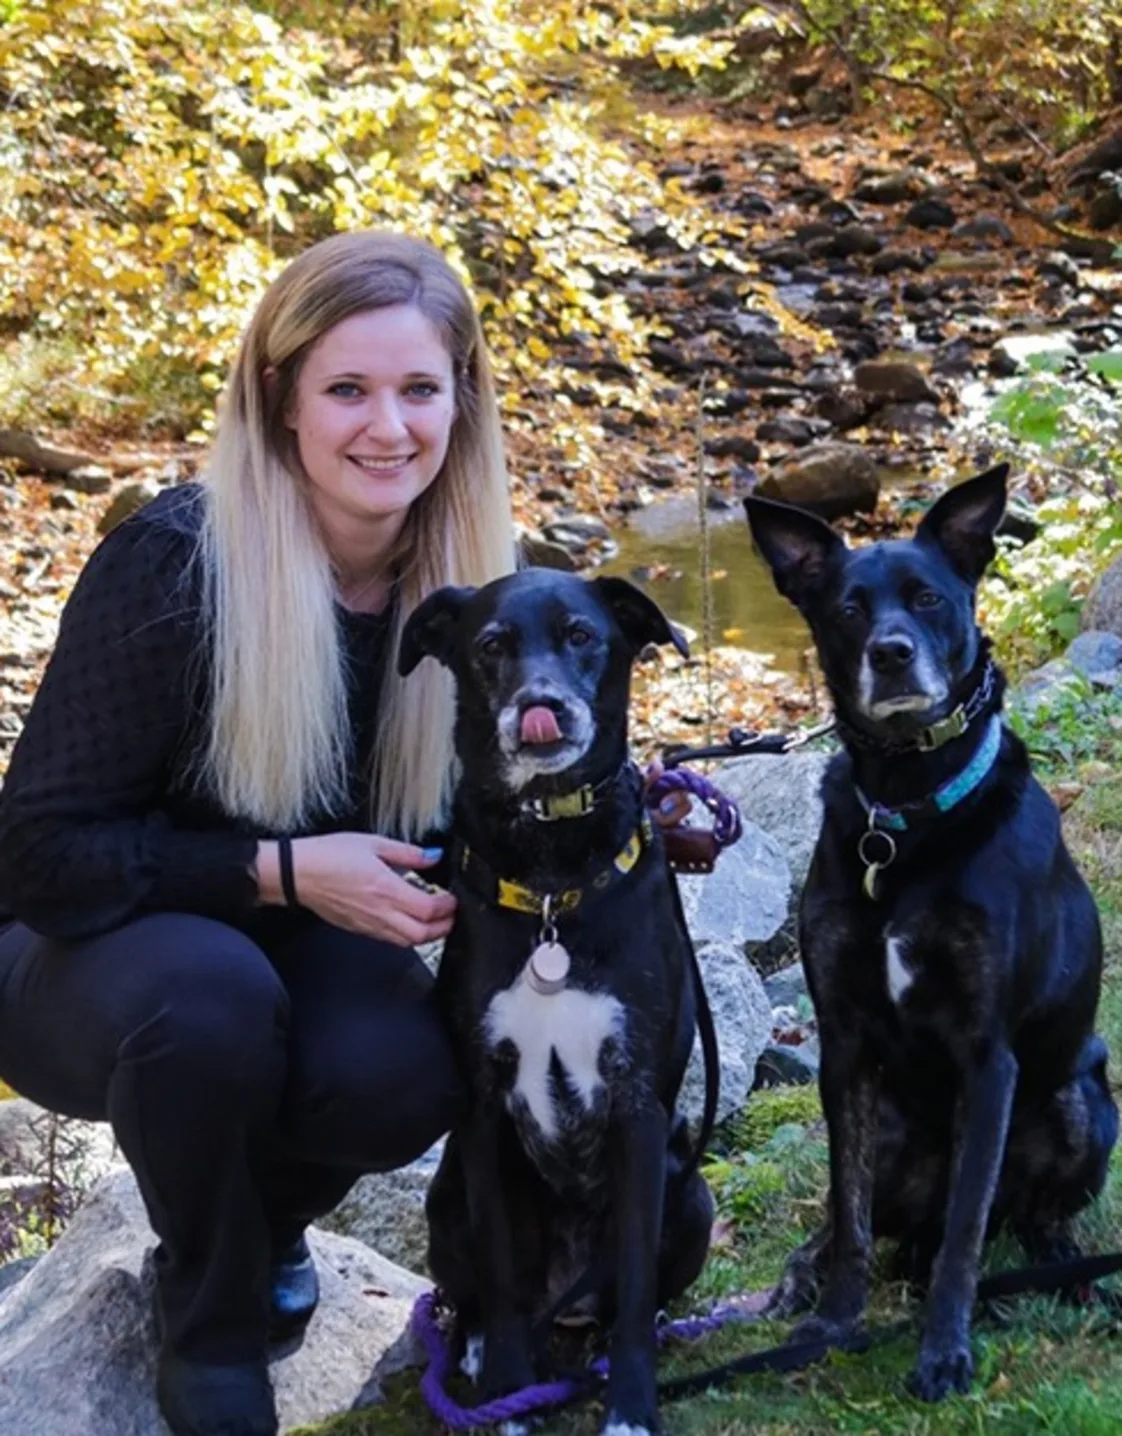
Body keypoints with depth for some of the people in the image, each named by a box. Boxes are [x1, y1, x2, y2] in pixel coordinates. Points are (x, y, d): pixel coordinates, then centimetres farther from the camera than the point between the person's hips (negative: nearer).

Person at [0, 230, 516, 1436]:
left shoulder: (465, 578, -12)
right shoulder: (171, 562, -27)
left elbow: (447, 809, 1)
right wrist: (282, 871, -32)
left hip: (296, 943, 4)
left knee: (403, 1076, -29)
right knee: (207, 990, -37)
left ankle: (258, 1219, 8)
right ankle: (208, 1325, -8)